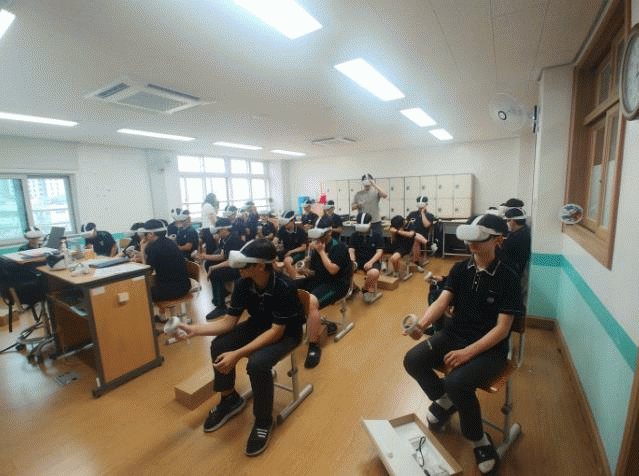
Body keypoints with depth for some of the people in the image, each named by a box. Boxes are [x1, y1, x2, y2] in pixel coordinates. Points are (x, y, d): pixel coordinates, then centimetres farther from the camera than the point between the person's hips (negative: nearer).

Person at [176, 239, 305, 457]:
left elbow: (276, 331, -30)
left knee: (257, 363, -31)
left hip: (286, 333, -6)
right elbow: (229, 321, -8)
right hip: (258, 325, 6)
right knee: (219, 346, -12)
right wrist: (194, 330, -20)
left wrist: (238, 354, -35)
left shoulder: (284, 288, -33)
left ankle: (263, 421, -1)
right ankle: (230, 399, 14)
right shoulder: (243, 284, -14)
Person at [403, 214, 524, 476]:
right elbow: (442, 300, -10)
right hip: (454, 334, 4)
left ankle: (479, 440, 3)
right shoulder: (460, 269, 1)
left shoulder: (507, 278, -11)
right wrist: (421, 324, -30)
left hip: (490, 347, -4)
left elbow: (502, 328, -14)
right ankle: (445, 400, 14)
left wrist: (468, 352, -25)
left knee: (456, 382, -30)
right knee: (412, 360, -16)